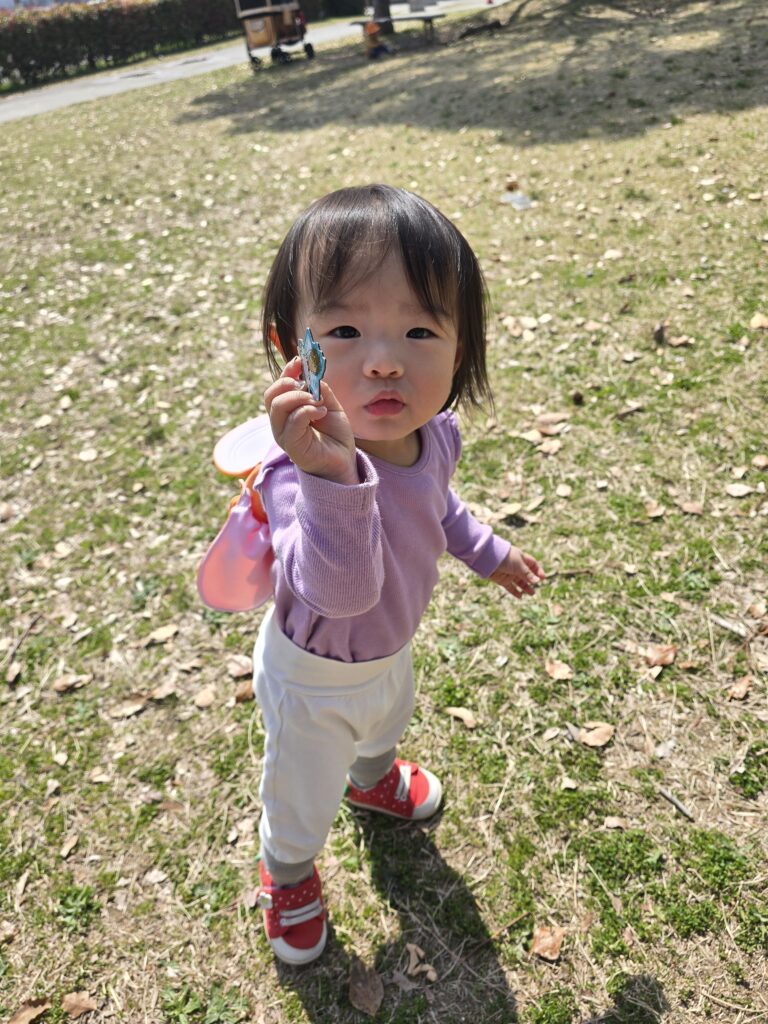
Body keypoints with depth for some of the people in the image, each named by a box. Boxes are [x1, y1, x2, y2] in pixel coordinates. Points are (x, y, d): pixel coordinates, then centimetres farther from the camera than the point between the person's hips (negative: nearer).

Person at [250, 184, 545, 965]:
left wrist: (488, 553, 13)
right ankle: (287, 872, 59)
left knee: (386, 725, 39)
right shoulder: (301, 468, -44)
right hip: (315, 676, -6)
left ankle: (373, 777, 75)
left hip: (391, 647, 6)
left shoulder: (432, 432, -21)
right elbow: (341, 591, -55)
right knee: (304, 795, 23)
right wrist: (331, 476, -70)